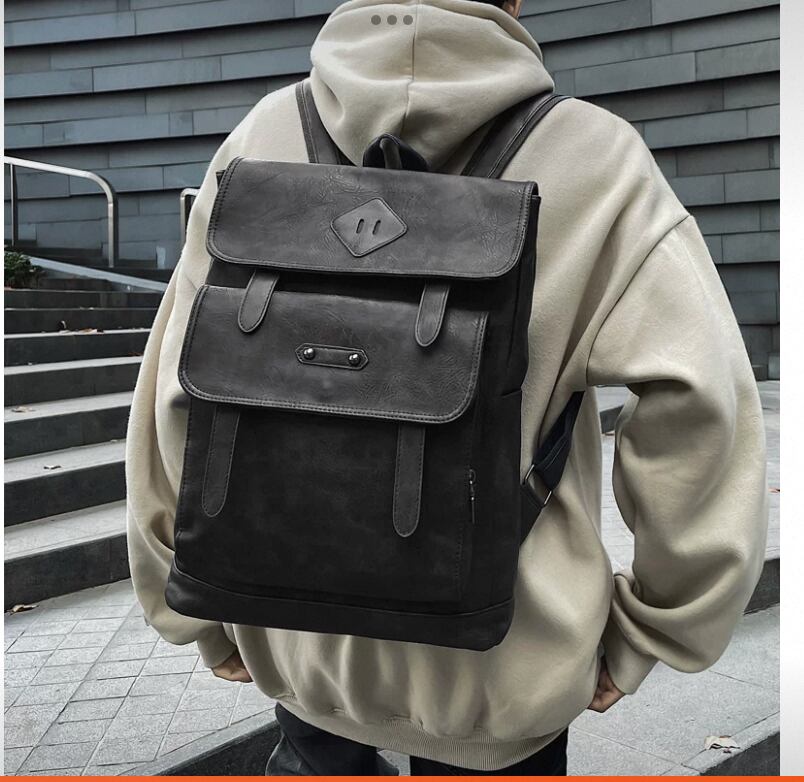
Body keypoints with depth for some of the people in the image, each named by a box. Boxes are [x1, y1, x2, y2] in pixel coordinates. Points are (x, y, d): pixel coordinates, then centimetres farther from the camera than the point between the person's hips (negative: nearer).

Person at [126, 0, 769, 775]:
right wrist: (641, 635, -6)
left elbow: (178, 395, -6)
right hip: (499, 667, -2)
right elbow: (698, 409, -21)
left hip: (298, 641, 2)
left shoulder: (263, 136, -8)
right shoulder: (594, 158, -15)